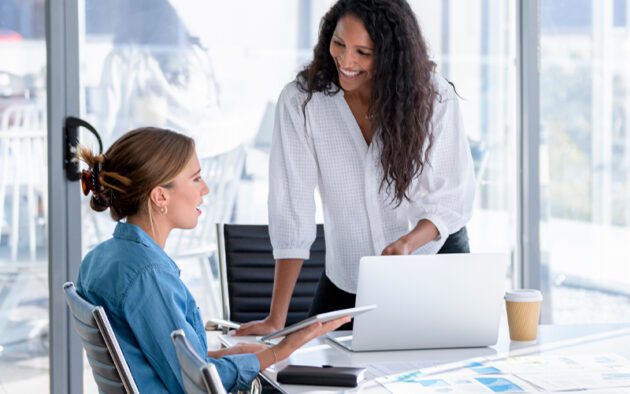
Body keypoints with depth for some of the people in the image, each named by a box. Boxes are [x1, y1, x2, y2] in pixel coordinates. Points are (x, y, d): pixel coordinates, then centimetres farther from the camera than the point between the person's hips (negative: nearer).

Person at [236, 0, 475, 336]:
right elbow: (292, 207, -19)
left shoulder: (435, 97, -15)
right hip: (347, 281, 0)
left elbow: (455, 197, -11)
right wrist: (276, 318, -23)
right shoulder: (300, 101, -18)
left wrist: (408, 243, -32)